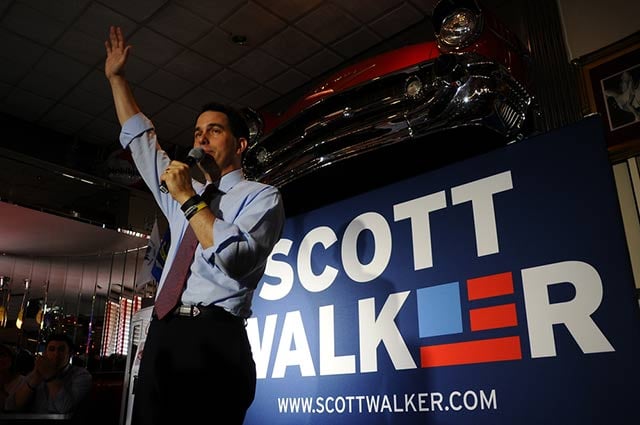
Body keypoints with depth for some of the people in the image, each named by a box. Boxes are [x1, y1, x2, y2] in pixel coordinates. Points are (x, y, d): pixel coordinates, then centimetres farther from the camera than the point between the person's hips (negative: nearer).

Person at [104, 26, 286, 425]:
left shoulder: (261, 196, 2)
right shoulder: (185, 194, 22)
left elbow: (233, 258, -16)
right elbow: (140, 138, 32)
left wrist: (190, 199, -9)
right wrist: (117, 77, 33)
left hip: (213, 343, -6)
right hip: (161, 340, 7)